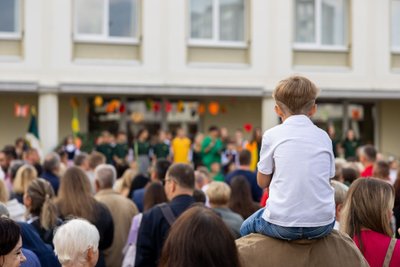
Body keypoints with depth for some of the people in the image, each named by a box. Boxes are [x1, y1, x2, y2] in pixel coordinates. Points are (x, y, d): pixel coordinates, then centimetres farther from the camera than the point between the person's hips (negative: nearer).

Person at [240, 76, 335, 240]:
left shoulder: (272, 135, 0)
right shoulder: (323, 136, 8)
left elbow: (262, 182, 6)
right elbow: (328, 176, 11)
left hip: (283, 225, -3)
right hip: (322, 224, 3)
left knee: (246, 228, 28)